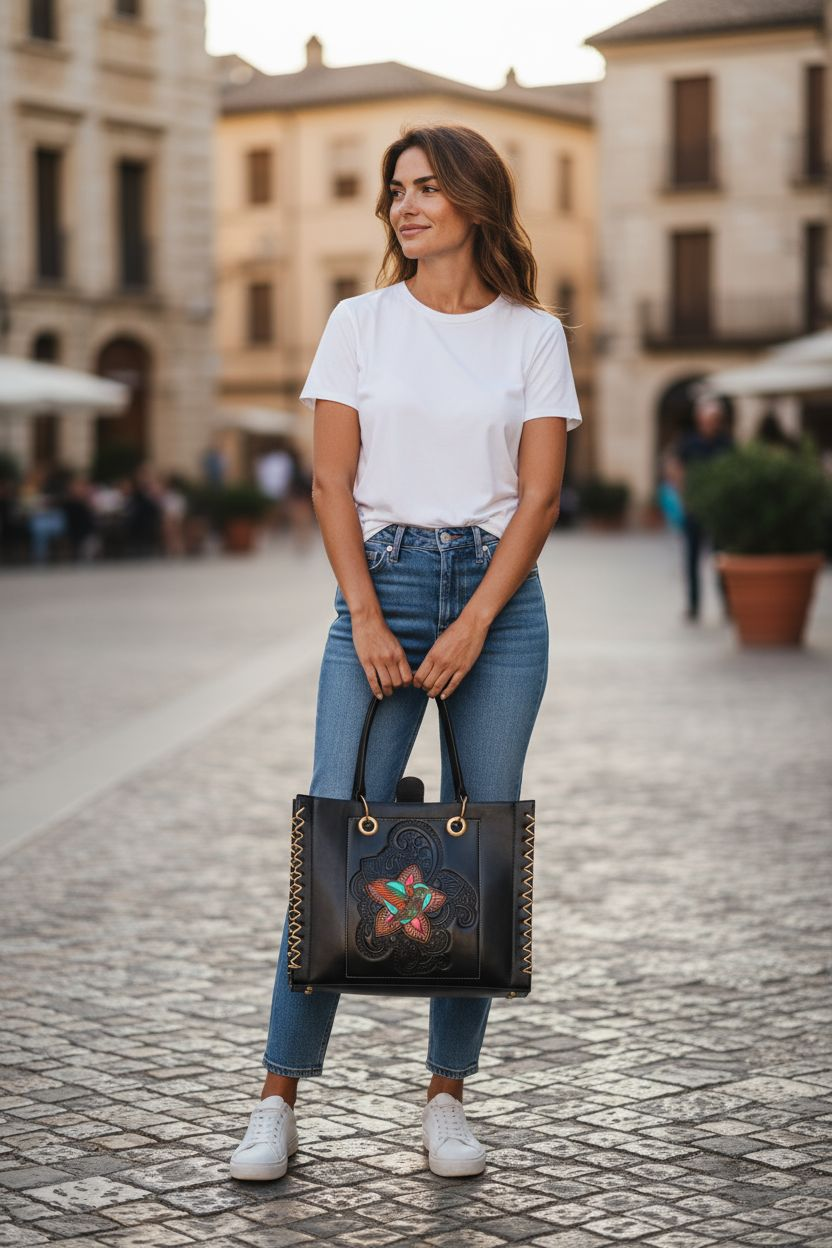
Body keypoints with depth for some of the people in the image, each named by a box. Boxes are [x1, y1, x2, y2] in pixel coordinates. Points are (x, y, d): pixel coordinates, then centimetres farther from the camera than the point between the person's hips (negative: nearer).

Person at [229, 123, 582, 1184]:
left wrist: (472, 626, -10)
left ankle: (447, 1096, 13)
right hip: (379, 585, -1)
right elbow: (332, 483, 2)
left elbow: (540, 496, 0)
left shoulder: (534, 335, 6)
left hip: (498, 596, 1)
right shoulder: (360, 322, 6)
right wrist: (367, 620, -9)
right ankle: (279, 1097, 1)